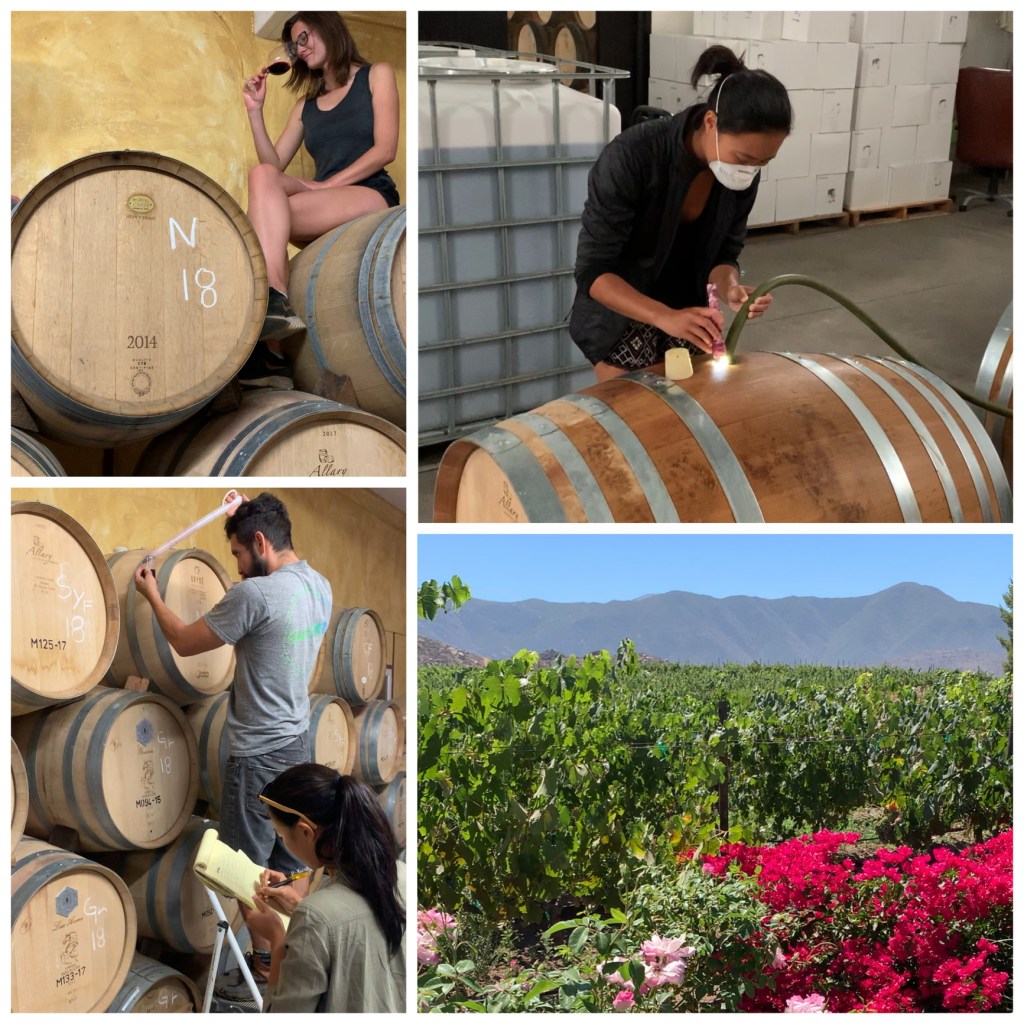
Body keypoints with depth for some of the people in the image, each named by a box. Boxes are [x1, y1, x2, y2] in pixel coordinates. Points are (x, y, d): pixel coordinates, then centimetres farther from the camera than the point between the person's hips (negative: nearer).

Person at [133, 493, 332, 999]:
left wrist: (151, 594, 5)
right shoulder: (319, 585, 2)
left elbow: (183, 643, -13)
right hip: (297, 740, 8)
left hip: (259, 752, -8)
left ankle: (264, 966, 18)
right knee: (292, 854, 16)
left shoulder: (254, 594, -24)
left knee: (250, 863, 6)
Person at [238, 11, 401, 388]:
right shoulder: (306, 105, 28)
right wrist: (255, 111, 7)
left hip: (372, 197, -5)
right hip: (326, 213, 5)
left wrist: (325, 185, -12)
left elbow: (384, 149, -3)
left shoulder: (376, 75, 13)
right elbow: (274, 163, 18)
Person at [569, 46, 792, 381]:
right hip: (620, 317, -5)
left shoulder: (742, 174, -13)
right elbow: (592, 271, -28)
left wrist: (730, 289, -25)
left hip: (686, 314, 5)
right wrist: (665, 317, -40)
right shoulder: (631, 156, -28)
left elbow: (723, 254, -3)